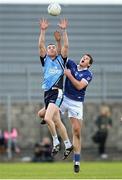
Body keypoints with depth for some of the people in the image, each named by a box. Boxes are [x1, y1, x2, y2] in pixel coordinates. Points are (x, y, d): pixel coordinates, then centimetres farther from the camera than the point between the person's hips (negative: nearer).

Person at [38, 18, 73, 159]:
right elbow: (40, 45, 4)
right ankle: (68, 145, 15)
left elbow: (66, 46, -1)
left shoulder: (61, 59, 9)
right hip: (47, 93, 5)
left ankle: (56, 142, -8)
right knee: (57, 122, 5)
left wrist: (64, 30, -5)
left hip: (56, 92, -4)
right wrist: (43, 31, -3)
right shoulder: (45, 60, 14)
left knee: (47, 118, -21)